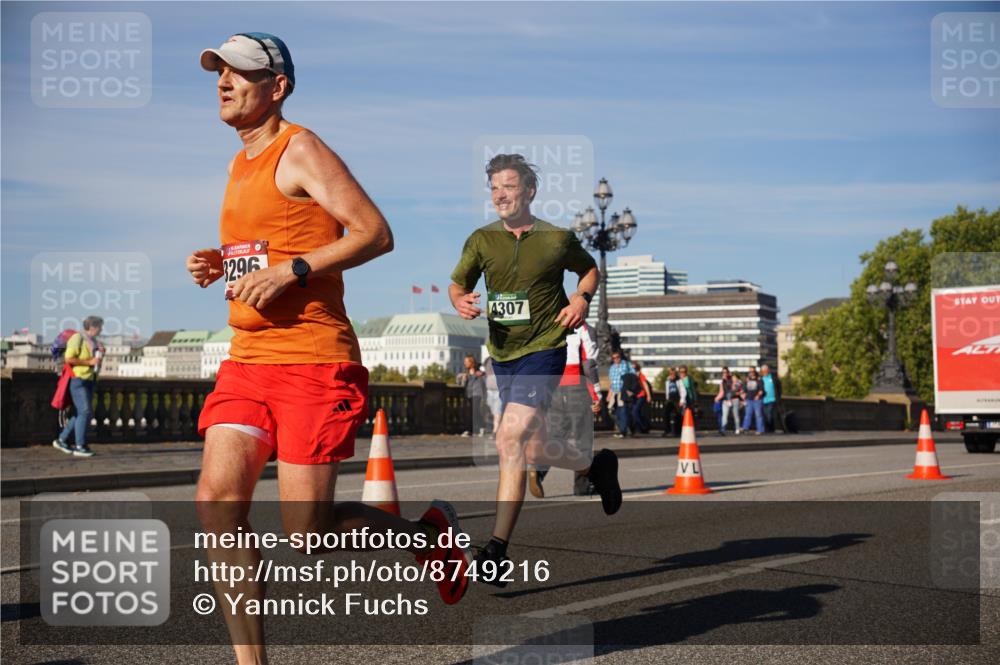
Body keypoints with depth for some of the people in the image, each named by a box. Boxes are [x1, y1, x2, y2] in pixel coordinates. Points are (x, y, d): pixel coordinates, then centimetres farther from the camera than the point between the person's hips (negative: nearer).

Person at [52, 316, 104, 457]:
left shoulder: (93, 341, 15)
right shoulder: (77, 338, -12)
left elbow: (96, 360, 26)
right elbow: (69, 359, -20)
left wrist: (101, 353, 5)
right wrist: (89, 362, -19)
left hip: (89, 380, 9)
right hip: (78, 380, -9)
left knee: (81, 413, 10)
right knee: (85, 411, -13)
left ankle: (61, 440, 20)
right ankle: (79, 447, -9)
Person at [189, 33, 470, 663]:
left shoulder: (301, 149, -6)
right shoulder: (240, 164, 20)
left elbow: (376, 233, -13)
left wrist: (291, 270, -20)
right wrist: (219, 264, 11)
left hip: (314, 359, -8)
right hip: (247, 358, 8)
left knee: (310, 528, -7)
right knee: (216, 498, -7)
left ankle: (427, 533, 22)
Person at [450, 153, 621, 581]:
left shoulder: (557, 239, -3)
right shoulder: (482, 240, 2)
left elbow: (589, 269, 14)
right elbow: (457, 284, 6)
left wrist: (582, 297, -6)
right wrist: (461, 301, -17)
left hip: (543, 350, -5)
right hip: (502, 355, 5)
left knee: (509, 441, -20)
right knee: (534, 451, 13)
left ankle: (497, 550, -17)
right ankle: (597, 465, 43)